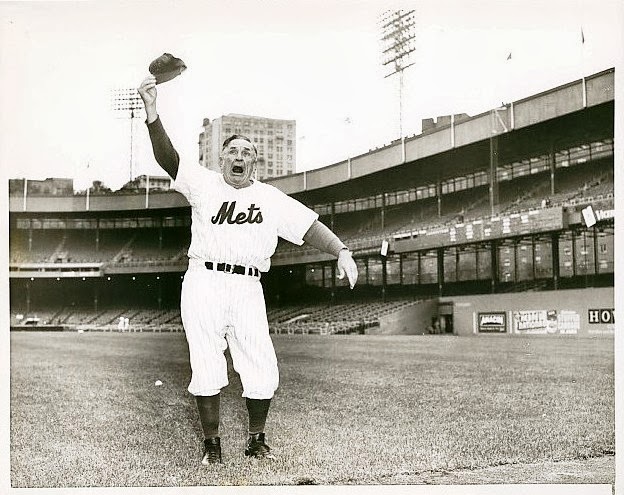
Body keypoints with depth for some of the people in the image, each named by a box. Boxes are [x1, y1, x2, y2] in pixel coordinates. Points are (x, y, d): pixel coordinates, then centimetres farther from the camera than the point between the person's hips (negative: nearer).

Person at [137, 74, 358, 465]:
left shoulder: (272, 198, 11)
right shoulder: (204, 184, 6)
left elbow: (309, 225, 3)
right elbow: (167, 157, -6)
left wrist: (341, 250, -14)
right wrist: (152, 111, -21)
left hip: (248, 287, 2)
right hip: (203, 281, -1)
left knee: (263, 371, -2)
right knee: (207, 367, 0)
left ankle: (257, 440, 18)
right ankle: (212, 443, 14)